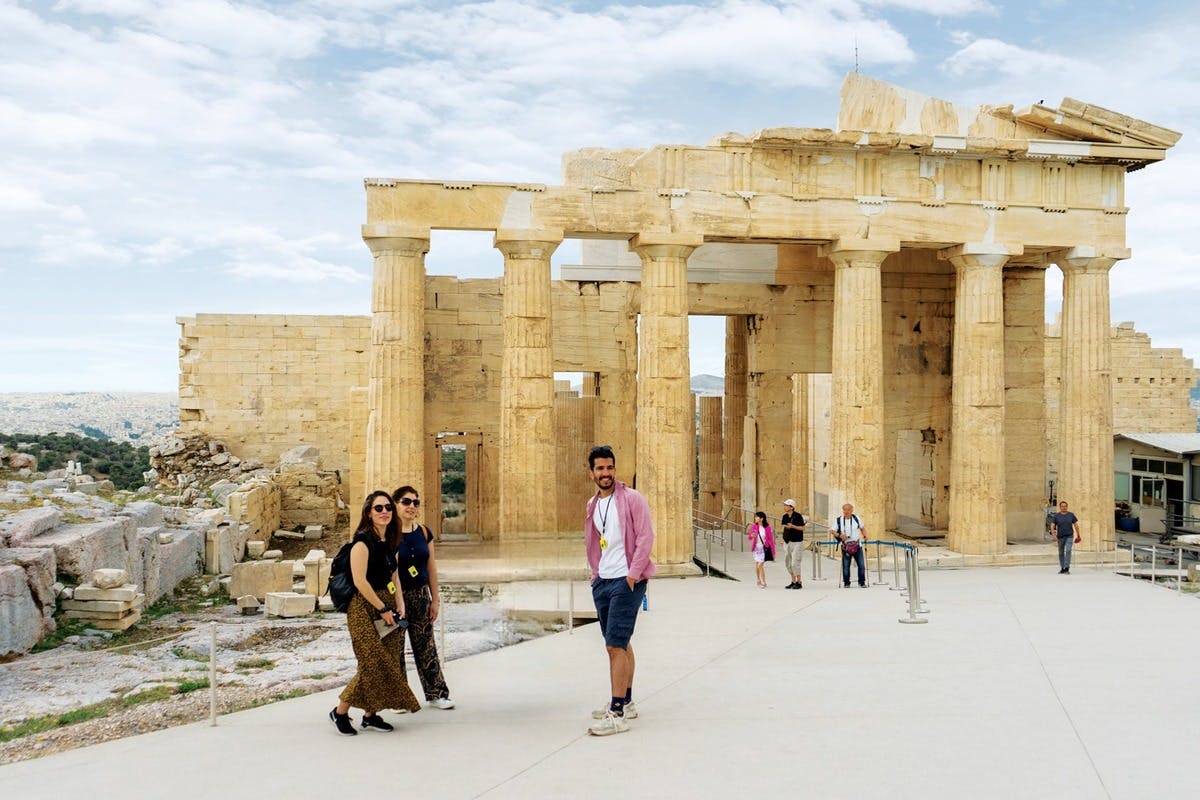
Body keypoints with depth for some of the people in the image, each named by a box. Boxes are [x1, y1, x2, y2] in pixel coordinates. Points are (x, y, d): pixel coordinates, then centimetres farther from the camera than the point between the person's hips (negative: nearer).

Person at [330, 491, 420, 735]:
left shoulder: (389, 541, 12)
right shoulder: (363, 541, -12)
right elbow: (360, 581, -18)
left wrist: (399, 605, 5)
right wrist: (383, 609, -15)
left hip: (386, 607, 8)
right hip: (364, 608, -8)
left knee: (389, 663, 4)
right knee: (373, 664, -11)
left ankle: (370, 715, 15)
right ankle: (340, 712, 5)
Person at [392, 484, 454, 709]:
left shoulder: (424, 532, 5)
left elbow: (431, 568, 10)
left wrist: (435, 599, 9)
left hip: (420, 595, 4)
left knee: (426, 644, 10)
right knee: (394, 648, 4)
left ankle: (436, 693, 18)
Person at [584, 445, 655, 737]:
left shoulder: (632, 499, -8)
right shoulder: (593, 504, 13)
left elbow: (646, 538, -13)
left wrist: (632, 575, -17)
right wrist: (595, 574, 13)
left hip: (626, 581, -7)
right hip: (602, 581, 7)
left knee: (615, 645, -12)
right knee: (620, 644, 16)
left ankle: (618, 715, -9)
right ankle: (626, 702, 28)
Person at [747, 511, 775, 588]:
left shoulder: (767, 527, -10)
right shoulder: (754, 526, -3)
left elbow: (771, 540, -6)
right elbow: (748, 538, -1)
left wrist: (773, 552, -5)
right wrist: (751, 536, -25)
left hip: (764, 548, -4)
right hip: (756, 548, 4)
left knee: (760, 565, -10)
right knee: (756, 565, 12)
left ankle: (764, 583, 4)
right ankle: (759, 581, 32)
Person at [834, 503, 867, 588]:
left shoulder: (856, 518, 3)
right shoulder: (839, 520, -1)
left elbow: (862, 528, 17)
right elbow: (833, 531, 2)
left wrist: (865, 536, 0)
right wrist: (840, 535, -15)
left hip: (857, 546, 1)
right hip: (846, 547, -1)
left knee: (861, 564, -3)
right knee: (846, 566, 2)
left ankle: (861, 582, 9)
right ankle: (846, 583, 15)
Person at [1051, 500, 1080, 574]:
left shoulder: (1071, 515, 2)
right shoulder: (1056, 516, -2)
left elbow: (1076, 525, 8)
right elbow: (1052, 525, -7)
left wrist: (1078, 535, 10)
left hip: (1069, 536, -1)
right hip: (1060, 537, 1)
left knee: (1068, 550, -18)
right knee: (1061, 553, 9)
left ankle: (1067, 568, -19)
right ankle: (1062, 568, 22)